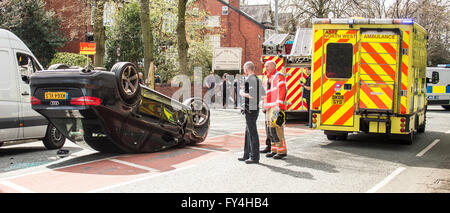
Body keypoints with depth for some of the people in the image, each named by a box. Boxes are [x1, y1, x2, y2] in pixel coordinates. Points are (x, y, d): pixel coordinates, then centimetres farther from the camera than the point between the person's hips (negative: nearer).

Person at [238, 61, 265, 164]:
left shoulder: (249, 79, -15)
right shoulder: (258, 79, 13)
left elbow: (252, 95, -25)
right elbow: (263, 94, 21)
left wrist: (242, 93, -8)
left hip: (250, 110, -10)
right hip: (255, 108, 10)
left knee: (253, 133, -6)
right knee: (248, 133, 15)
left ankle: (255, 157, -3)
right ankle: (247, 155, 21)